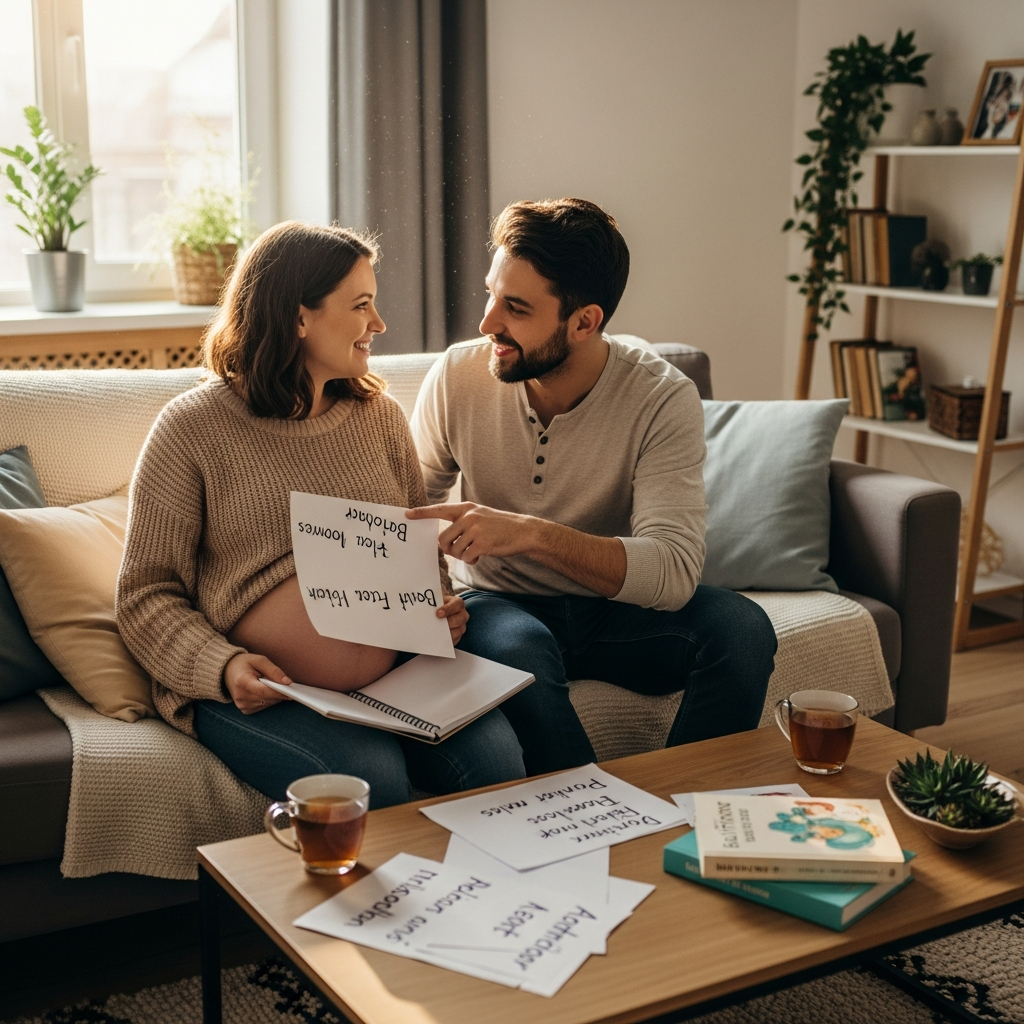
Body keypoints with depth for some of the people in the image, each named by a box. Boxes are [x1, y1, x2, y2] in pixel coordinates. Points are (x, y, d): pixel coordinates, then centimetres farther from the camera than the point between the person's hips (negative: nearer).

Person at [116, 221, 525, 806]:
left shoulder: (380, 414, 13)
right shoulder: (192, 428, -2)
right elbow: (147, 593, -2)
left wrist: (442, 609, 1)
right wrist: (223, 666, -19)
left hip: (396, 675, 4)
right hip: (264, 691, -4)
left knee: (496, 759, -22)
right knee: (372, 780, -30)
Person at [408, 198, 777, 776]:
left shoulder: (664, 398, -17)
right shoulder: (459, 376, -11)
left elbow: (675, 570, -28)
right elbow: (411, 509, 2)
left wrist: (531, 533, -40)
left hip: (614, 608, 0)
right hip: (499, 605, 0)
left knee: (740, 627, -28)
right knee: (515, 651, -36)